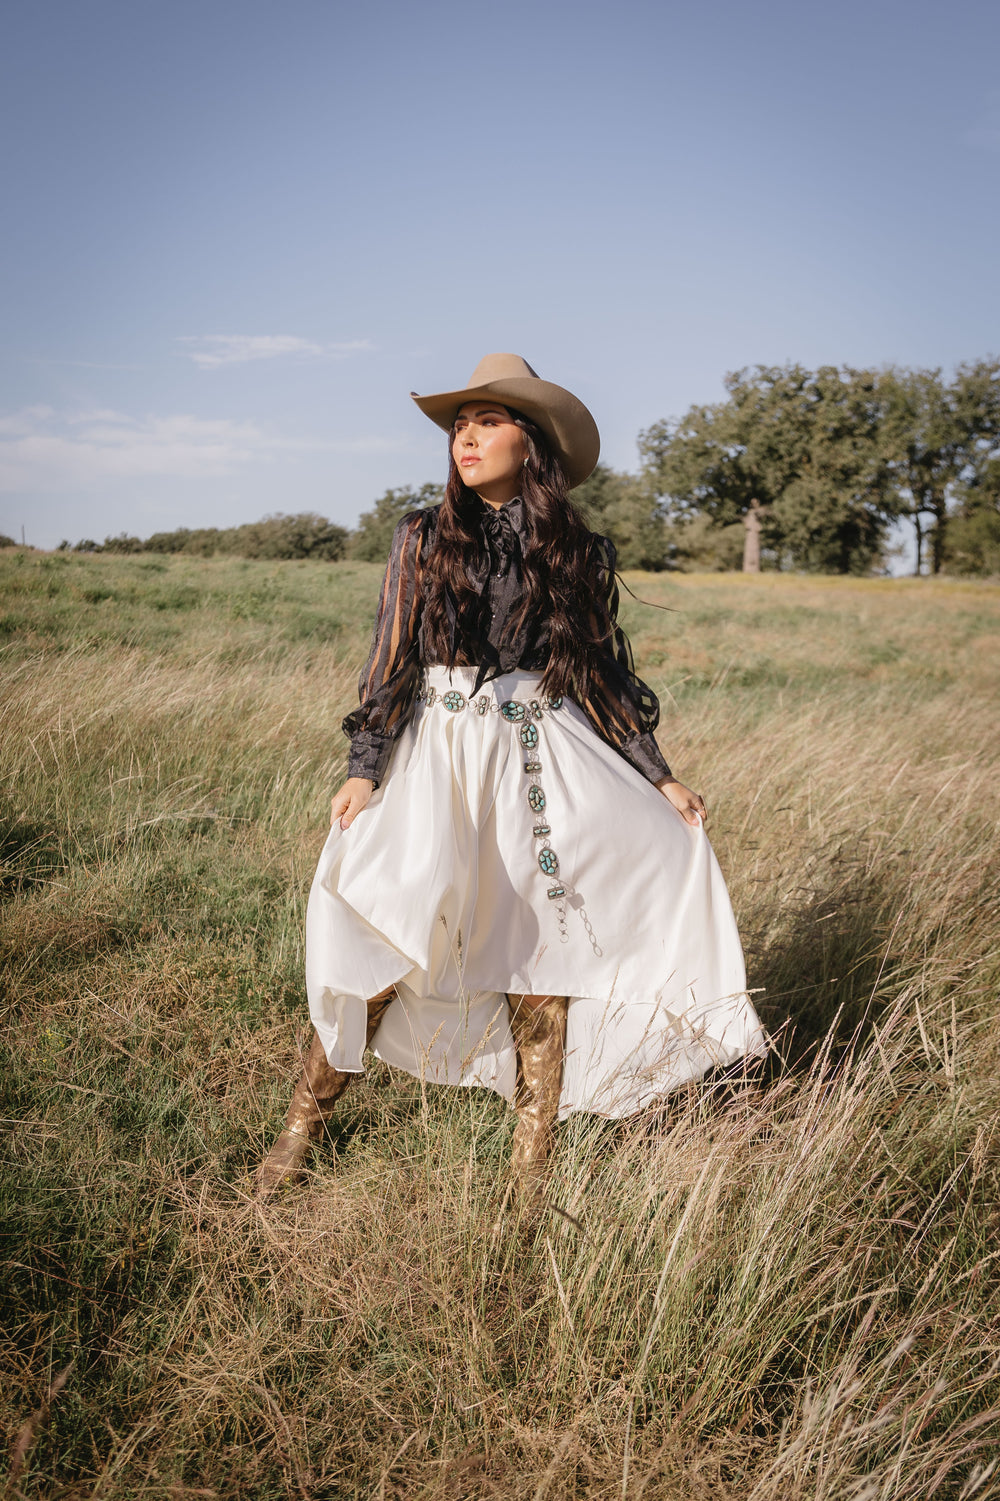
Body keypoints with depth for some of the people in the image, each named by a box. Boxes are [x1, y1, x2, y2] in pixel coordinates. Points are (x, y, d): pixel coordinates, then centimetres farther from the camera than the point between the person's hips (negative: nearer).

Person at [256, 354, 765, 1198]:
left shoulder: (577, 554, 5)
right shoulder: (424, 538, 5)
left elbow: (606, 673, 10)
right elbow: (391, 662, 3)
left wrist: (660, 779, 5)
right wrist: (364, 771, -5)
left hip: (543, 762, 1)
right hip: (437, 755, 0)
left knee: (543, 950, 2)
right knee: (385, 944, -6)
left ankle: (531, 1168, 17)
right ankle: (304, 1126, 14)